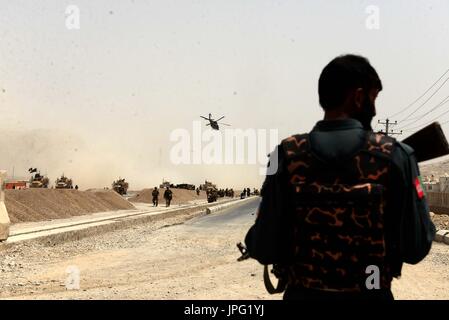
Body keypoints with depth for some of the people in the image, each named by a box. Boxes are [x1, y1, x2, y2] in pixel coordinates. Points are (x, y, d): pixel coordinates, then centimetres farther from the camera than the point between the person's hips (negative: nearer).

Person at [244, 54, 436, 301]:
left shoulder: (287, 157, -10)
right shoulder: (394, 157, -12)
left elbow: (263, 249, -10)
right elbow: (415, 248, -9)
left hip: (301, 295, 0)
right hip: (370, 294, 0)